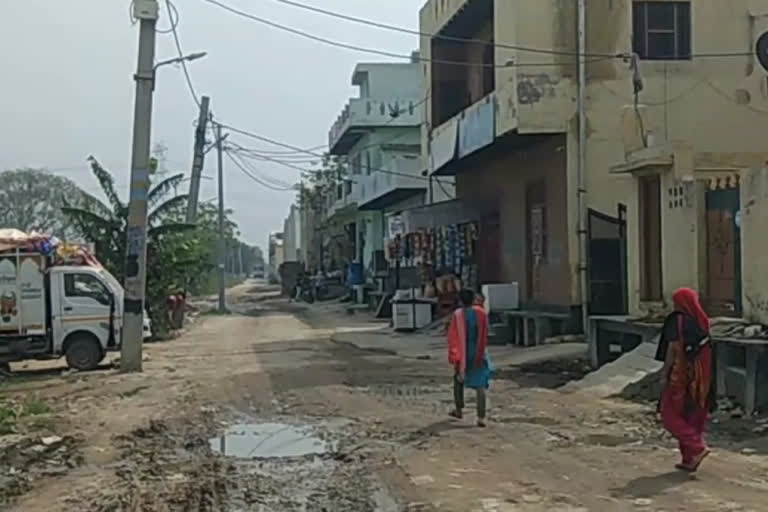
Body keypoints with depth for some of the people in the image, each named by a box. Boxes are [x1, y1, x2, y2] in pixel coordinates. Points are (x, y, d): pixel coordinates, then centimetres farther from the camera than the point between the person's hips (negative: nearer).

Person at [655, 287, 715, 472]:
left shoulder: (676, 320, -12)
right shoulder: (702, 321, 7)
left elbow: (673, 348, -16)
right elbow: (706, 350, 9)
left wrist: (664, 374, -11)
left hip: (681, 374, -7)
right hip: (700, 376, 7)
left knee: (671, 415, 3)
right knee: (694, 417, 12)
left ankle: (697, 447, -10)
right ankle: (689, 460, 14)